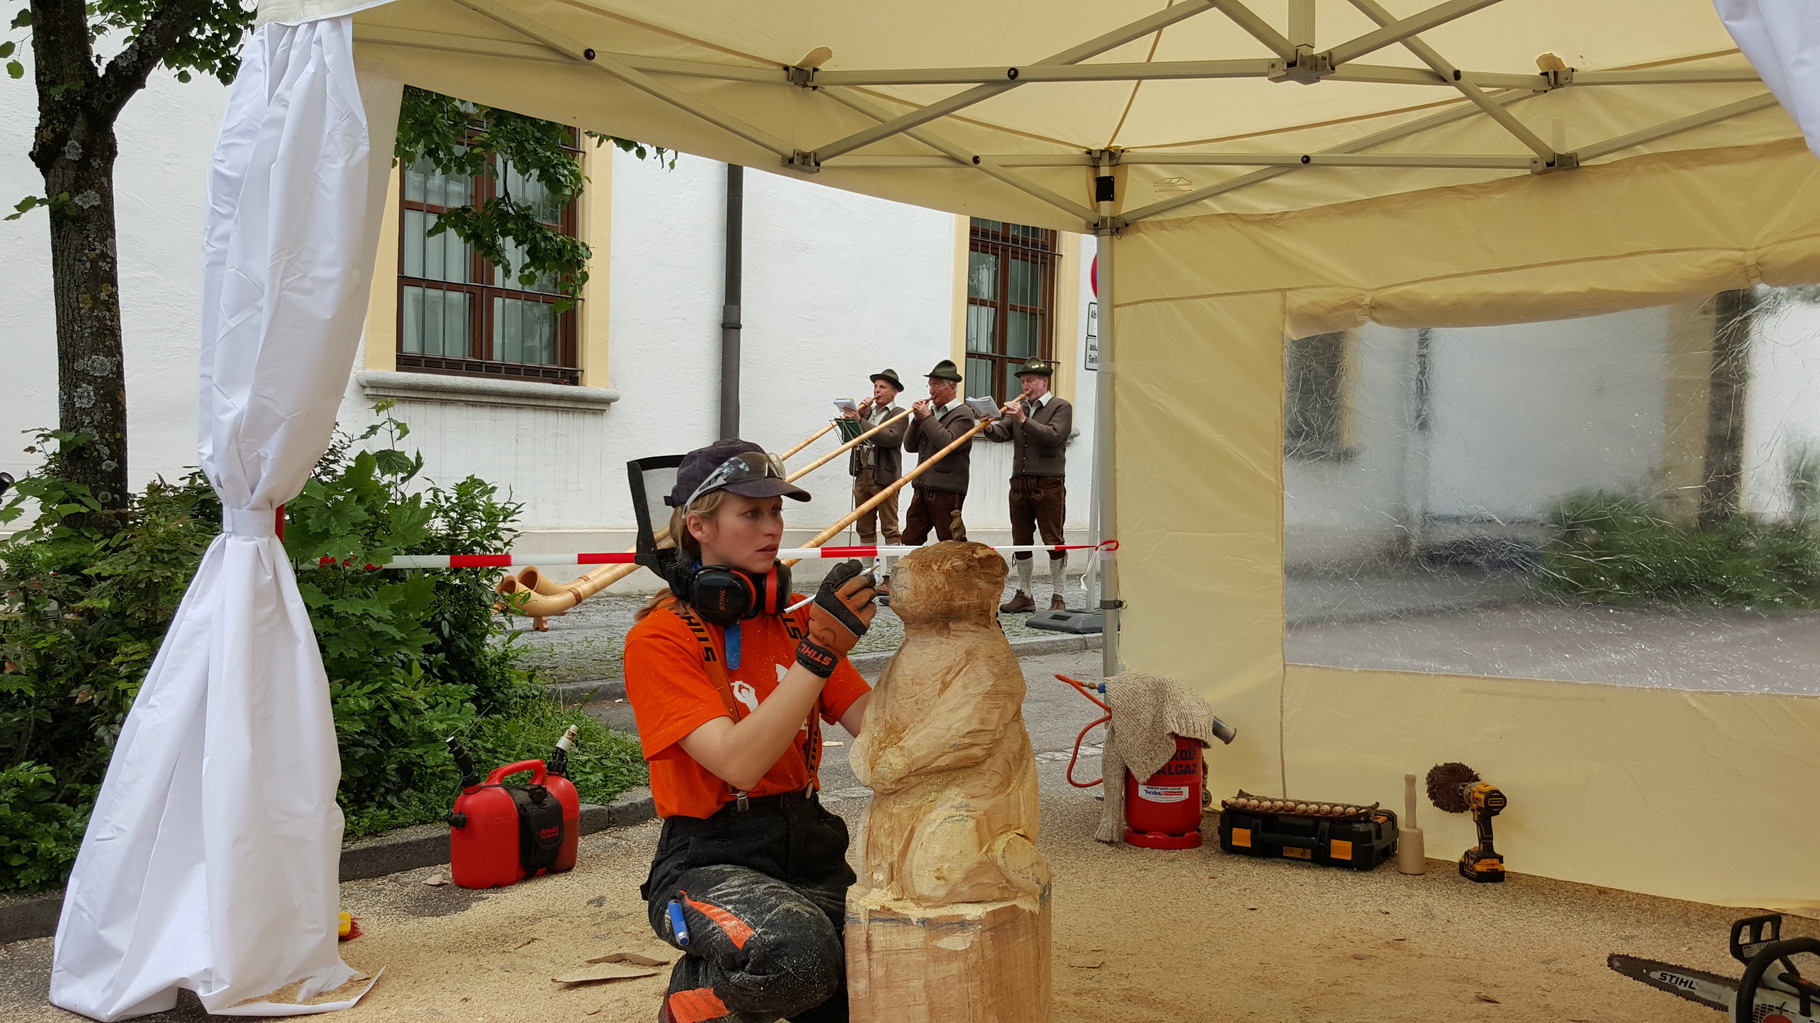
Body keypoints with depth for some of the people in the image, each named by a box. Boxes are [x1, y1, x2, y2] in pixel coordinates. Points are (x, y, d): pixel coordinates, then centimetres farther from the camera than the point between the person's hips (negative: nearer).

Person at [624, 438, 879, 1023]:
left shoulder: (794, 623, 10)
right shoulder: (660, 639, -9)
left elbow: (878, 726, 0)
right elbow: (739, 762, -21)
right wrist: (819, 651, -25)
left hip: (808, 851, 6)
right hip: (710, 863, -6)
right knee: (798, 952, -34)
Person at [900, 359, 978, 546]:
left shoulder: (963, 414, -5)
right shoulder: (931, 412, 16)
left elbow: (948, 443, -21)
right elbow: (909, 445, 14)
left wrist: (927, 417, -14)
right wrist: (917, 420, -1)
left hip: (946, 490, -8)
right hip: (922, 488, 8)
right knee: (910, 541, 8)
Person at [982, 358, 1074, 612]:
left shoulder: (1061, 407, 2)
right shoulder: (1018, 409, 18)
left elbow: (1054, 436, -14)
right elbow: (1002, 433, 4)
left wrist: (1024, 420, -19)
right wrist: (990, 427, -18)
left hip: (1049, 483, -5)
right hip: (1020, 483, 6)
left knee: (1053, 540, -4)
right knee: (1021, 541, 8)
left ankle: (1058, 596, 2)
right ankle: (1024, 594, 16)